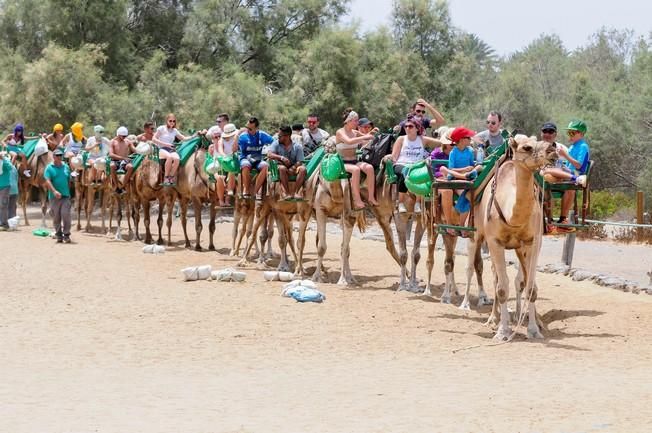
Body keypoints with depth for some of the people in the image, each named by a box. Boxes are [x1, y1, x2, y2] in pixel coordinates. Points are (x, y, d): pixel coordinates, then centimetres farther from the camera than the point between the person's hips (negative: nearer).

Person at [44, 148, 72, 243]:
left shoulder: (66, 167, 12)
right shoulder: (49, 168, 1)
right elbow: (47, 181, -10)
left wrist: (68, 192, 12)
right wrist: (54, 191, -23)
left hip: (65, 196, 2)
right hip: (54, 196, -1)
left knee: (66, 215, -10)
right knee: (56, 217, 3)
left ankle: (66, 235, -5)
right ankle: (58, 236, 12)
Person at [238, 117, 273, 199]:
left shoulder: (262, 135, 2)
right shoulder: (243, 136, -3)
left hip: (258, 160, 2)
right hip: (245, 159, -2)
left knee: (265, 166, -32)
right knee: (246, 165, -38)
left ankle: (256, 191, -25)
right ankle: (246, 190, -22)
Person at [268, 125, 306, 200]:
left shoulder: (298, 146, -2)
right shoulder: (276, 143, -1)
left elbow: (299, 162, -9)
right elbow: (269, 155, -16)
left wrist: (293, 168, -31)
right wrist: (281, 158, -32)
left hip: (293, 169, 1)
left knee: (302, 169, -29)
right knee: (282, 168, -36)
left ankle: (295, 192, -30)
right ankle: (286, 192, -32)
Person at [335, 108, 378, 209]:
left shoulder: (355, 132, 11)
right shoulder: (340, 132, -6)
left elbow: (367, 140, 27)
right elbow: (349, 141, -28)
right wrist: (365, 137, -25)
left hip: (355, 161, 5)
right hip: (343, 163, -5)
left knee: (370, 168, -25)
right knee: (356, 170, -37)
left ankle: (371, 197, -24)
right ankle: (357, 200, -37)